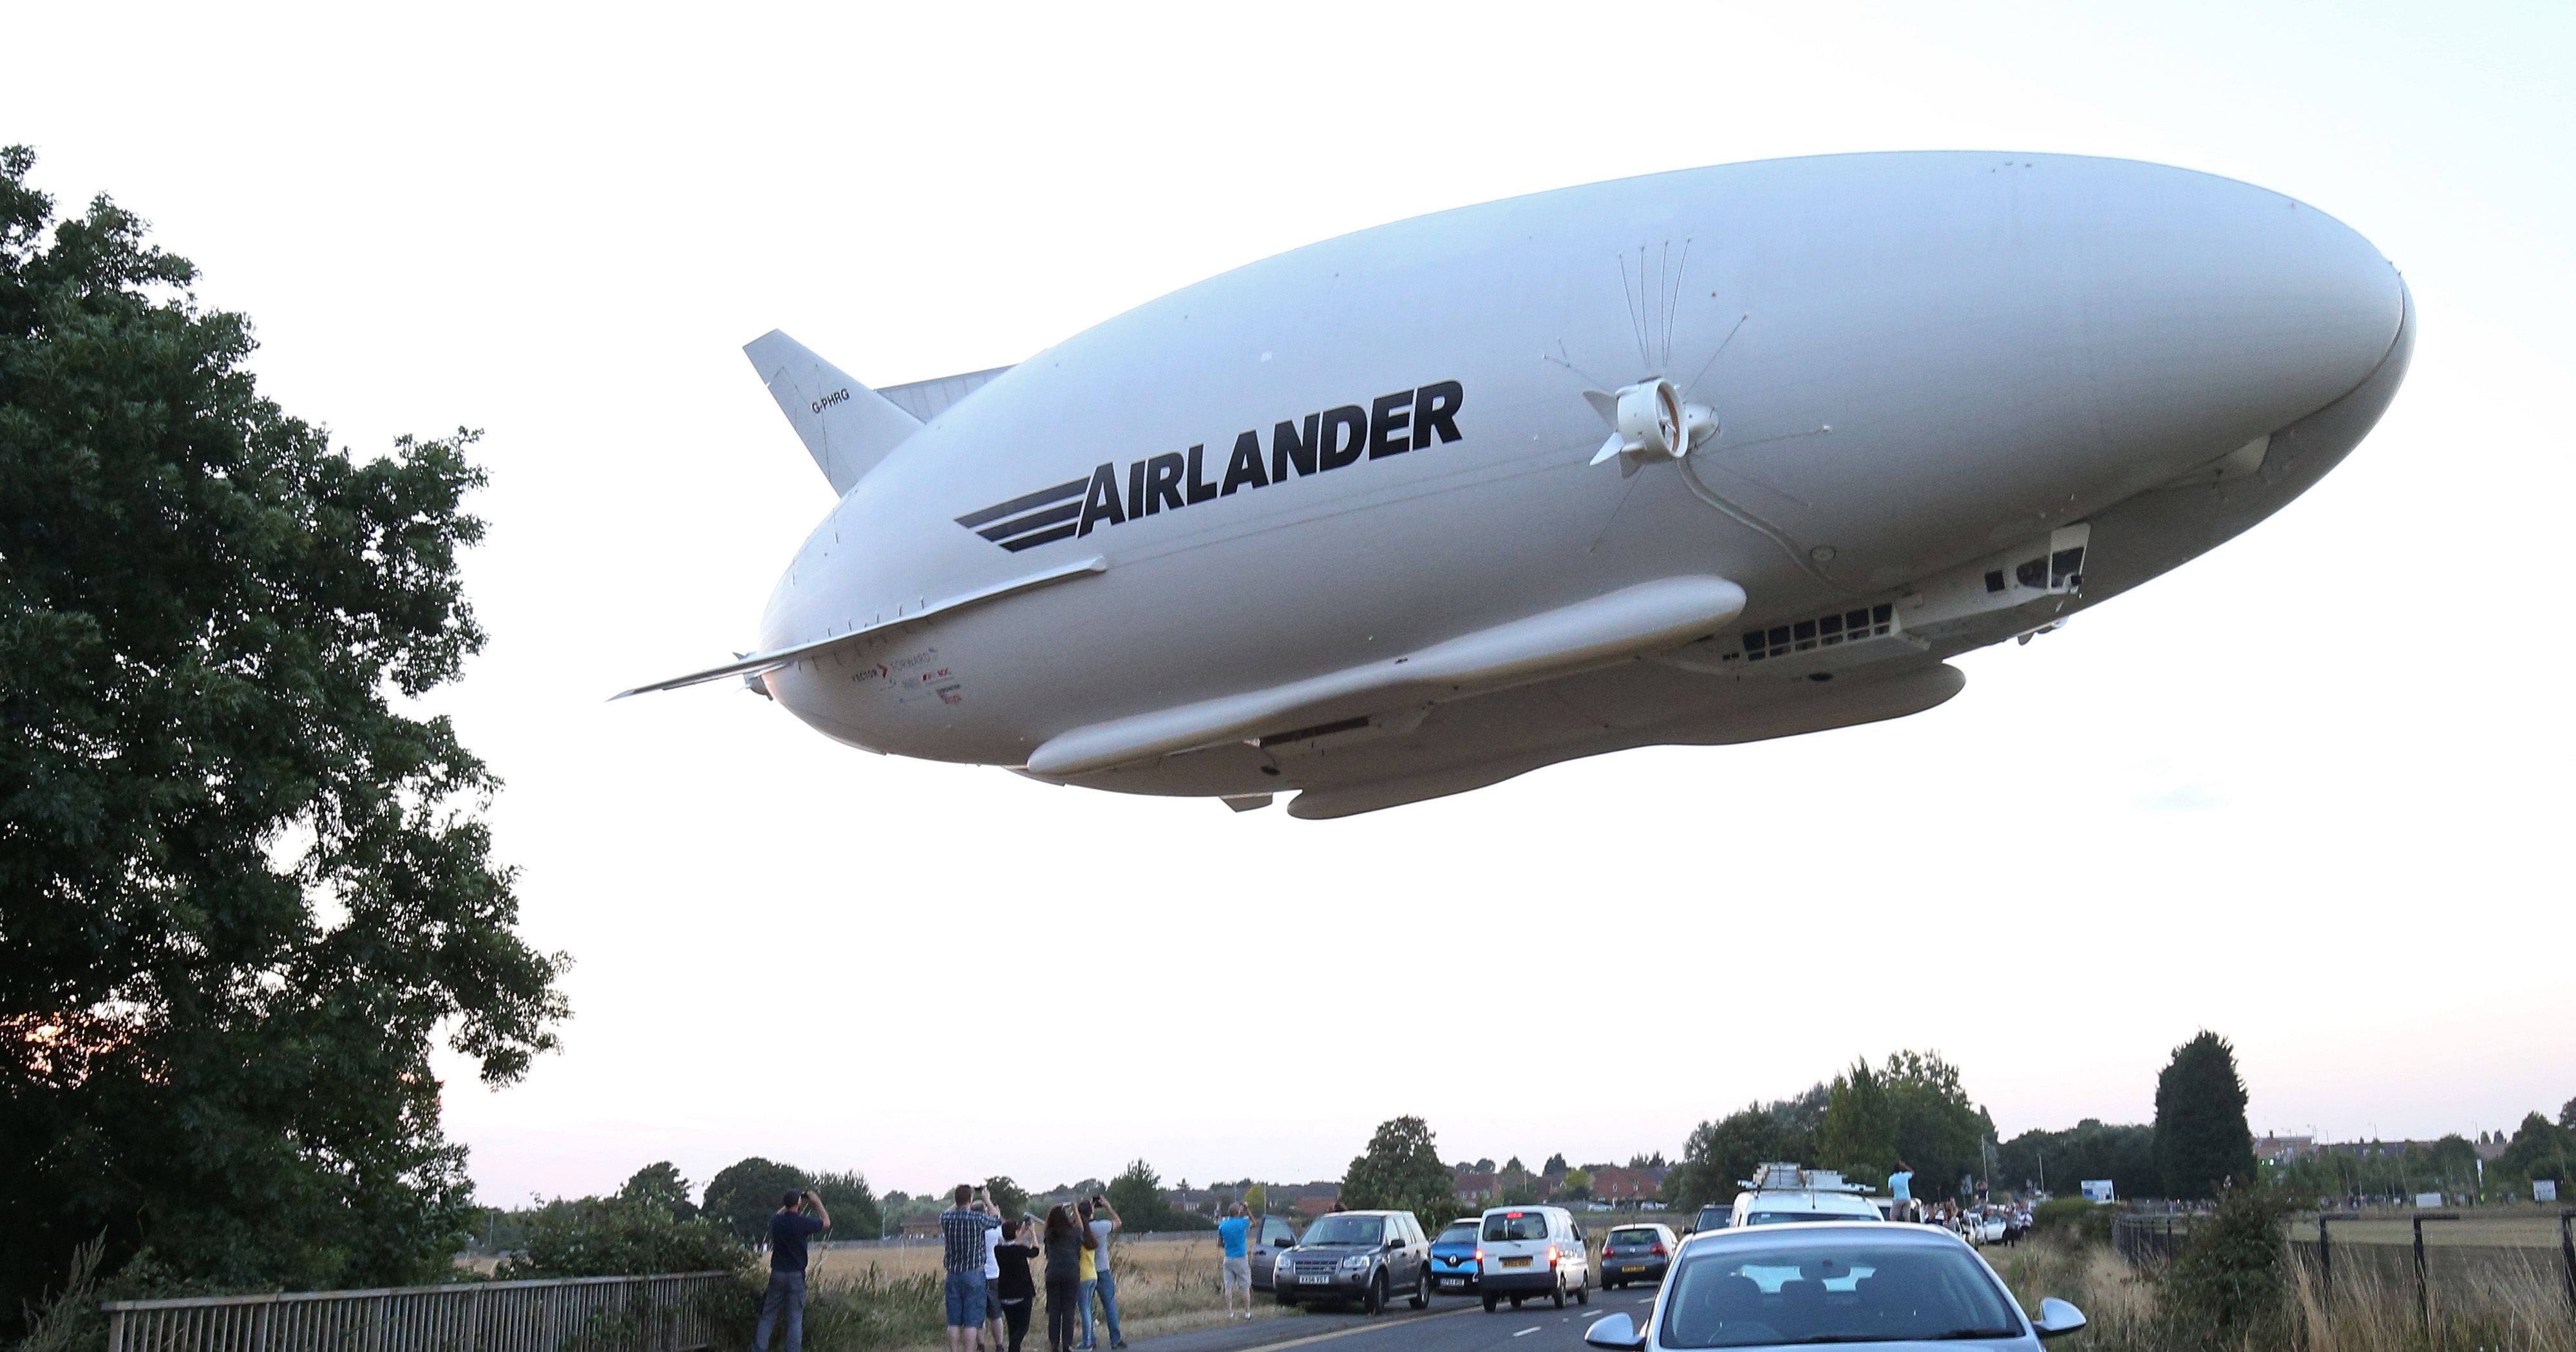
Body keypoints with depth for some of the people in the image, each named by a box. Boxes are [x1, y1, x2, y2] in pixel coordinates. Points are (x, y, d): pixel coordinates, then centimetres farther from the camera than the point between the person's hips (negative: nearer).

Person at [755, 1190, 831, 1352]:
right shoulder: (803, 1222, -13)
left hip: (777, 1274, 3)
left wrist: (789, 1205, 25)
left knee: (768, 1316, 10)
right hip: (796, 1276, -3)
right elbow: (826, 1223, 6)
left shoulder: (776, 1221, -1)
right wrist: (817, 1203, 13)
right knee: (795, 1320, 1)